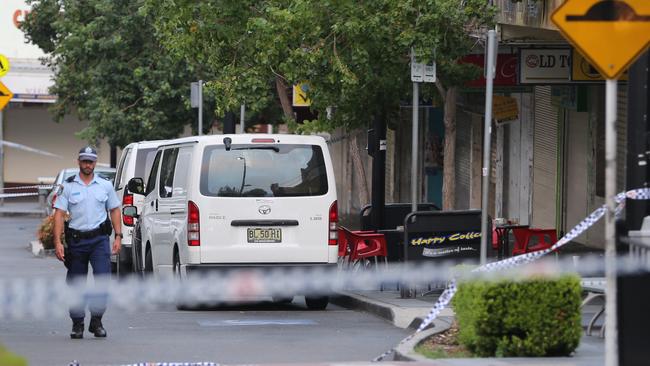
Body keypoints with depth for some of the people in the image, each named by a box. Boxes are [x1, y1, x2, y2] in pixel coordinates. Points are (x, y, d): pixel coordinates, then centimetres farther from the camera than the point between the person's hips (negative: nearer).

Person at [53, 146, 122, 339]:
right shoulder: (68, 186, 3)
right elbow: (59, 214, -1)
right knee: (76, 284, 5)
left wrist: (118, 236, 5)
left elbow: (114, 210, 15)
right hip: (76, 240, 0)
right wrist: (57, 242, -10)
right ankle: (77, 324, 16)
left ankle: (96, 321, -6)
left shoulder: (105, 185, 9)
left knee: (103, 278, -15)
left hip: (99, 238, 0)